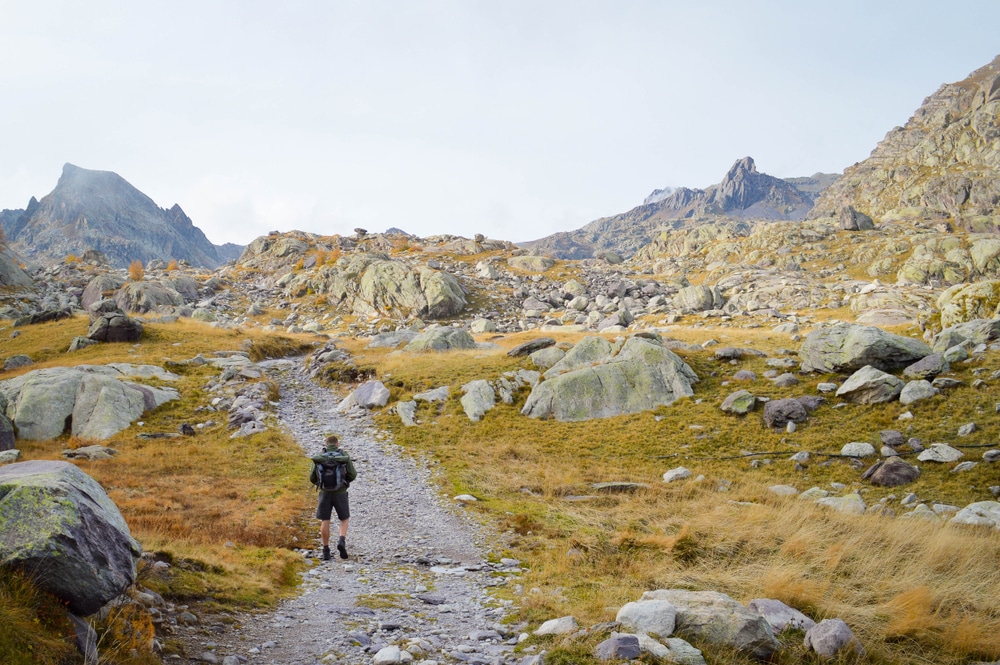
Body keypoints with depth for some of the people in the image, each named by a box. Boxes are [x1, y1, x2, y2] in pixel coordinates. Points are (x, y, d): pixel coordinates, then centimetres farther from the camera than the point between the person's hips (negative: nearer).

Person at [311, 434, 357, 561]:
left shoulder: (318, 458, 0)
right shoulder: (345, 456, -2)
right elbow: (352, 475, -4)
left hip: (325, 493, 1)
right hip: (340, 493, -1)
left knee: (325, 521, 10)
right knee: (344, 519, 16)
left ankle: (326, 551, 12)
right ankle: (342, 541, -8)